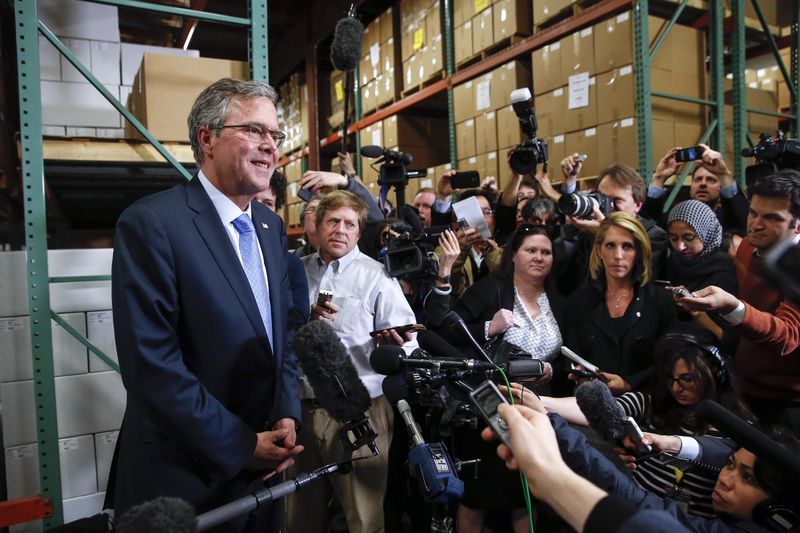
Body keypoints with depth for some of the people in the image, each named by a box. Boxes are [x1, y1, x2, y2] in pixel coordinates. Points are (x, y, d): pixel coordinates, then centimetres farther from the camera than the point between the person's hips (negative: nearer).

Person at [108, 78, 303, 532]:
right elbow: (151, 363, -21)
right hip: (183, 478, -6)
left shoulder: (271, 226, 6)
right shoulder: (150, 223, -16)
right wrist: (241, 445, -17)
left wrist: (287, 416, -3)